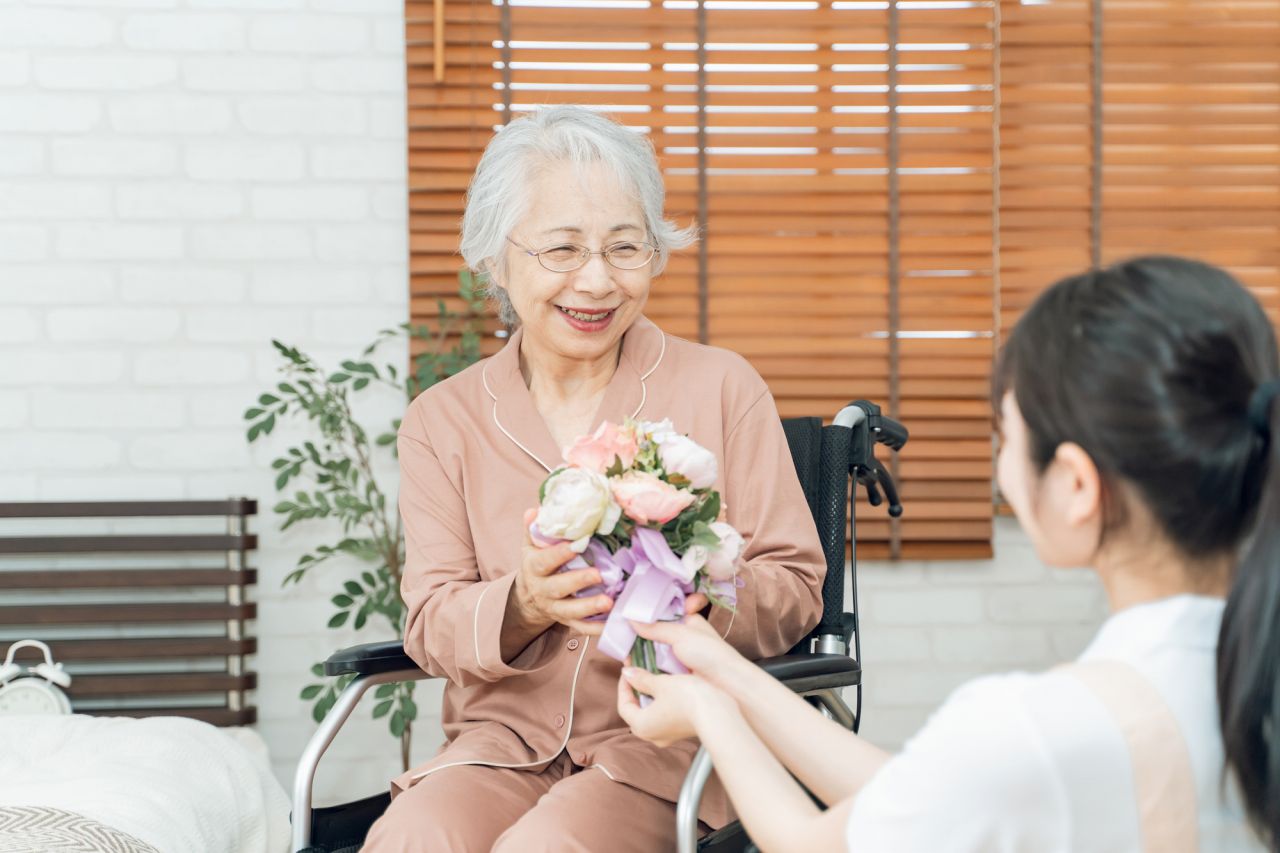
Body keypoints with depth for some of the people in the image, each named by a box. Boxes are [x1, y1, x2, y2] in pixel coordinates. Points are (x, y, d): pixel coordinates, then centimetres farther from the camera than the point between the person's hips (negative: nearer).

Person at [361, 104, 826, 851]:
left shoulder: (721, 387, 5)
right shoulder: (443, 422, 10)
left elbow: (795, 587, 3)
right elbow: (432, 627, 3)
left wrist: (701, 597, -20)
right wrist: (524, 604, -20)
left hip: (668, 742, -2)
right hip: (501, 742, 2)